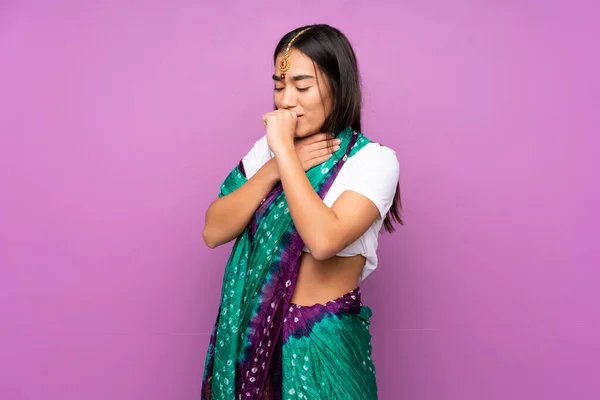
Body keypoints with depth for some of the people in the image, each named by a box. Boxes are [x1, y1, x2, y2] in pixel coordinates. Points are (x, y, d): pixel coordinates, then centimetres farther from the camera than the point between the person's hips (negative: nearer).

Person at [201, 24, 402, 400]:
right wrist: (276, 166, -15)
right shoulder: (267, 148, 4)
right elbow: (213, 231, -6)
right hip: (252, 330, 5)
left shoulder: (373, 160, -12)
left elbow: (323, 239, -28)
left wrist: (285, 151, -21)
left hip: (324, 341, -4)